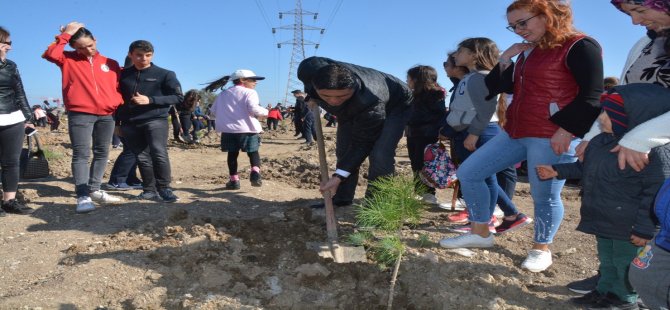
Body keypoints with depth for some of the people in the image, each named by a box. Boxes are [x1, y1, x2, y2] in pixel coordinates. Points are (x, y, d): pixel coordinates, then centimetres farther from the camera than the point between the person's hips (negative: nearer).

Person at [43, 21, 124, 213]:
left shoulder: (111, 64, 13)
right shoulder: (68, 60, 7)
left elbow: (118, 87, 16)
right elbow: (50, 54, -12)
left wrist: (119, 105, 2)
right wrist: (66, 34, -7)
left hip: (106, 116, 4)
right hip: (80, 115, -4)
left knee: (102, 153, 8)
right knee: (81, 154, -9)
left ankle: (94, 190, 19)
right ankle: (83, 196, -11)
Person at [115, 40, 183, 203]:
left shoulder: (165, 74, 0)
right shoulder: (123, 75, 11)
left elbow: (178, 97, -3)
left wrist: (150, 100, -12)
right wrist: (118, 123, 16)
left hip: (156, 120, -4)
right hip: (130, 123, 4)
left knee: (159, 152, -21)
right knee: (142, 157, 5)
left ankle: (164, 188, -12)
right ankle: (149, 190, 13)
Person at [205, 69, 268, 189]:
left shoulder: (223, 94, 17)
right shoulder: (249, 92, -3)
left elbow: (214, 110, 20)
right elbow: (253, 108, -18)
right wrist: (265, 112, -2)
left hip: (228, 129, 4)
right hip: (247, 129, -4)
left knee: (232, 154, 11)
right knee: (253, 152, 7)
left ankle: (234, 180, 11)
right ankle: (255, 173, -16)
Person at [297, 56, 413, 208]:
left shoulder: (369, 102, -47)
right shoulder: (309, 69, -34)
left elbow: (362, 144, -33)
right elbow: (310, 63, -6)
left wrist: (339, 176, -34)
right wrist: (311, 96, -1)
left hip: (395, 105, -6)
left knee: (380, 154, -24)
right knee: (344, 151, 4)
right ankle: (342, 198, 18)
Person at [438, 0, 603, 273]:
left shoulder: (579, 46, -6)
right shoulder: (529, 52, 19)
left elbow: (592, 96, -14)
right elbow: (494, 88, 18)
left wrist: (567, 130, -21)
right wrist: (506, 59, 6)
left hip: (553, 137, -8)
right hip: (516, 133, 9)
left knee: (545, 196, 1)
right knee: (468, 172, 5)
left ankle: (541, 249, 25)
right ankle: (481, 233, 17)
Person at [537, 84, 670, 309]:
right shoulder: (601, 140, 1)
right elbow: (584, 169, 18)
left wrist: (645, 229, -21)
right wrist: (557, 171, 10)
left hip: (628, 227, -8)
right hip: (603, 219, 8)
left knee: (625, 262, 10)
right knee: (606, 260, 23)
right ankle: (605, 291, 39)